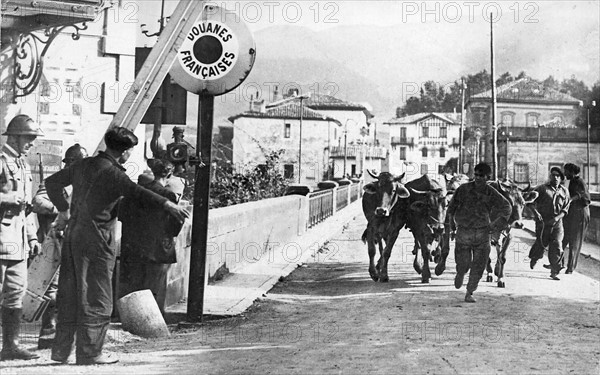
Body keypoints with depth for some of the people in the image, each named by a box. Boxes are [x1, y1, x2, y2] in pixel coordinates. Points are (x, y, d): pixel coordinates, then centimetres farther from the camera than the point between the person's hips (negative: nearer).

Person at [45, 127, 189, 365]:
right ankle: (90, 353, 6)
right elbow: (137, 193, -29)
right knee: (96, 299, 1)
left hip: (73, 234, 9)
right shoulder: (110, 172, -14)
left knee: (70, 295, 14)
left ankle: (61, 350, 21)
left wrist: (64, 210, 27)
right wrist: (168, 205, -34)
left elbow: (52, 182, 20)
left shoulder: (83, 165, 11)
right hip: (96, 239, -8)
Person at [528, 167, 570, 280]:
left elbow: (565, 208, 7)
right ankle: (534, 258, 36)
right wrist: (535, 212, -15)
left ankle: (554, 272, 2)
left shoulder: (564, 192, 9)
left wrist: (557, 218, -10)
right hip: (543, 222, -2)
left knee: (557, 247, -6)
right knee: (541, 243, 1)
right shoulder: (542, 188, 1)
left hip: (557, 223, 2)